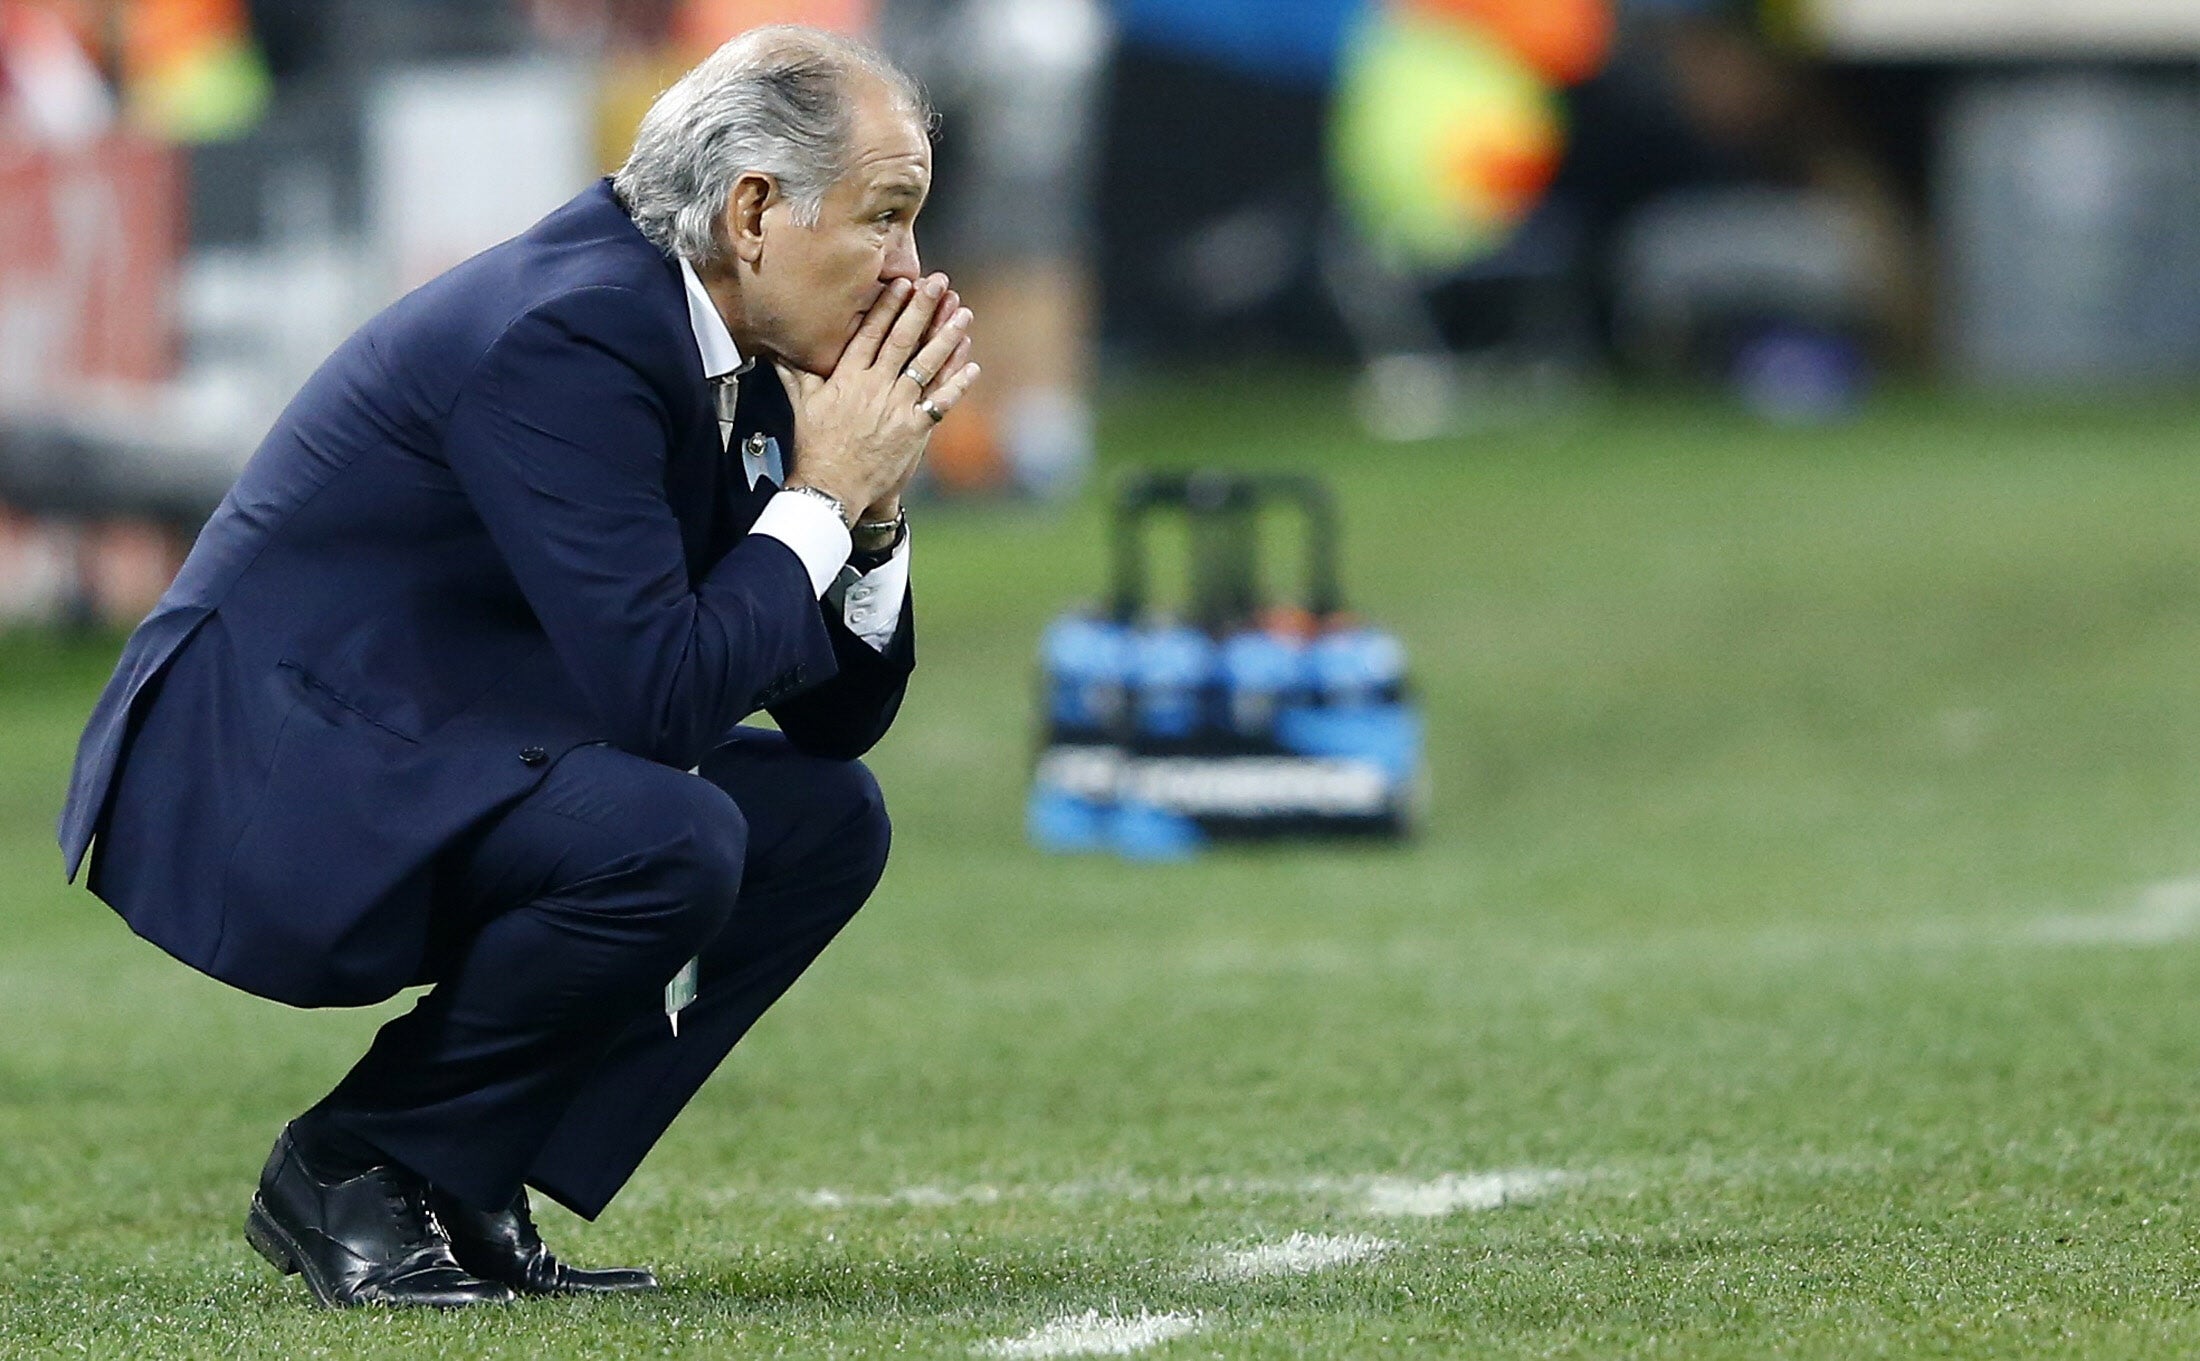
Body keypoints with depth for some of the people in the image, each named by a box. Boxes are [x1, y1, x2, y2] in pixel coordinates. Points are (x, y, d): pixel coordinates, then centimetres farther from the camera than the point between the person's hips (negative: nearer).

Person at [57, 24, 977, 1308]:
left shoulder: (732, 363, 8)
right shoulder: (569, 336, -22)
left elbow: (839, 712, 13)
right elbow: (656, 696, -27)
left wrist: (872, 501, -3)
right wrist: (821, 497, -15)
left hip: (420, 783, 10)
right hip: (260, 806, -10)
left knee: (828, 815, 6)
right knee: (671, 841, -30)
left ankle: (469, 1183, 5)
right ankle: (352, 1168, -9)